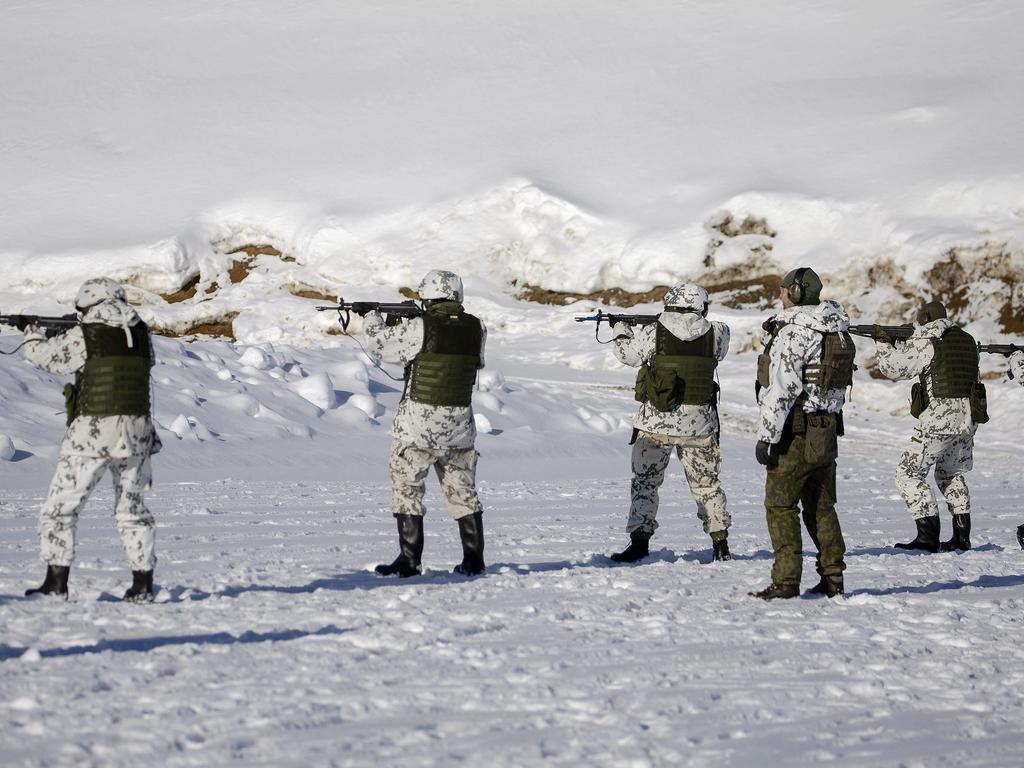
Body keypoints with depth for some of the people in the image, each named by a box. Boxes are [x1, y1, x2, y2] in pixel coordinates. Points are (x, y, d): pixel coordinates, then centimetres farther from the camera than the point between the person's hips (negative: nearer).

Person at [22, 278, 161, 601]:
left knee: (59, 510, 5)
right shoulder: (141, 335, 5)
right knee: (132, 511, 18)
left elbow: (43, 355, 4)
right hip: (136, 434, 5)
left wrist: (32, 337, 28)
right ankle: (143, 584, 15)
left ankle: (56, 583, 1)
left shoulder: (83, 337, -8)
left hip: (91, 435, -5)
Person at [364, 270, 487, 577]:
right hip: (460, 424, 5)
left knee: (407, 489, 5)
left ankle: (409, 560, 2)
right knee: (463, 491, 15)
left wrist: (372, 318, 19)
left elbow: (379, 344, -3)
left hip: (419, 424, -5)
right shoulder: (476, 329, 0)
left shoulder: (419, 328, -14)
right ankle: (473, 560, 15)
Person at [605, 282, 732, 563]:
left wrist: (621, 330, 25)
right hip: (699, 423, 2)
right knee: (706, 484, 14)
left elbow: (627, 354, 6)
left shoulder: (653, 334, -9)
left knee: (645, 482, 9)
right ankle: (720, 544, 15)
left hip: (656, 422, -2)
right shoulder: (715, 334, -5)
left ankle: (640, 542, 3)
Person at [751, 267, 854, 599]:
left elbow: (782, 390, -20)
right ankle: (832, 577, 15)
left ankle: (786, 581, -5)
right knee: (821, 506, 14)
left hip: (796, 434, -8)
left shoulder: (792, 332, -16)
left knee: (780, 505, -2)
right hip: (828, 432, 8)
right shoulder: (838, 333, 11)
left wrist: (766, 436, -18)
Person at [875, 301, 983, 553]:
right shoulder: (966, 340, 14)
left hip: (939, 418, -8)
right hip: (968, 418, 8)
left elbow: (893, 368, -8)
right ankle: (962, 536, 20)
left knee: (909, 474, -1)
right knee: (951, 474, 25)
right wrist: (901, 344, 21)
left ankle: (928, 536, -10)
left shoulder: (926, 343, -8)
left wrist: (885, 344, 11)